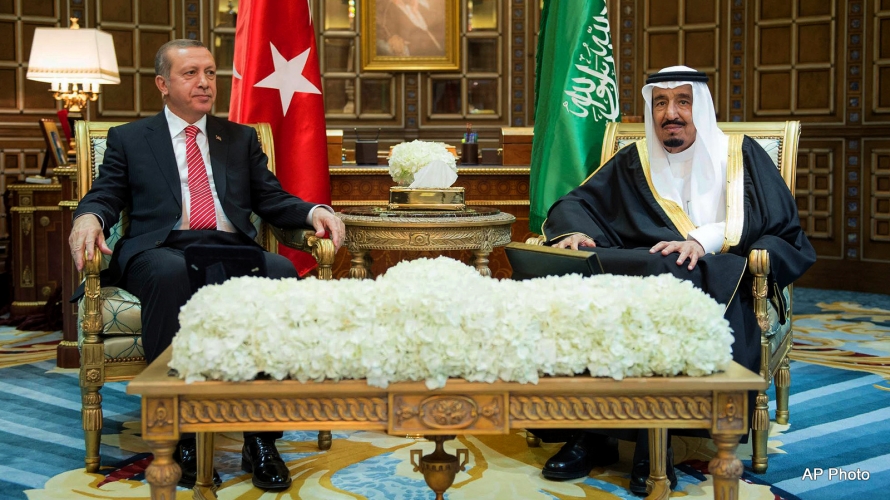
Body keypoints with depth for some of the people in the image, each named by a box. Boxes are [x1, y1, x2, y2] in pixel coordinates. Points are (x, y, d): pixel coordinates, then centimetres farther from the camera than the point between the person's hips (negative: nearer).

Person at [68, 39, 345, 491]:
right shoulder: (128, 139, 21)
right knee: (171, 275, -40)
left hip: (232, 249, 2)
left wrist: (313, 211, -2)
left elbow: (272, 200, 19)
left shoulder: (241, 138, 26)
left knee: (281, 272, -33)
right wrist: (89, 216, -13)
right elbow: (105, 196, 12)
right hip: (161, 250, -2)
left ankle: (261, 440, -31)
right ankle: (180, 435, -31)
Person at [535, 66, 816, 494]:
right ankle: (585, 431, -25)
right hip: (641, 273, 3)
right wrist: (576, 232, -14)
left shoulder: (740, 155, 11)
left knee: (669, 275, -39)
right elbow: (576, 203, 13)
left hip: (720, 282, -2)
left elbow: (780, 223, -1)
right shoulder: (634, 162, 19)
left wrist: (702, 241, -17)